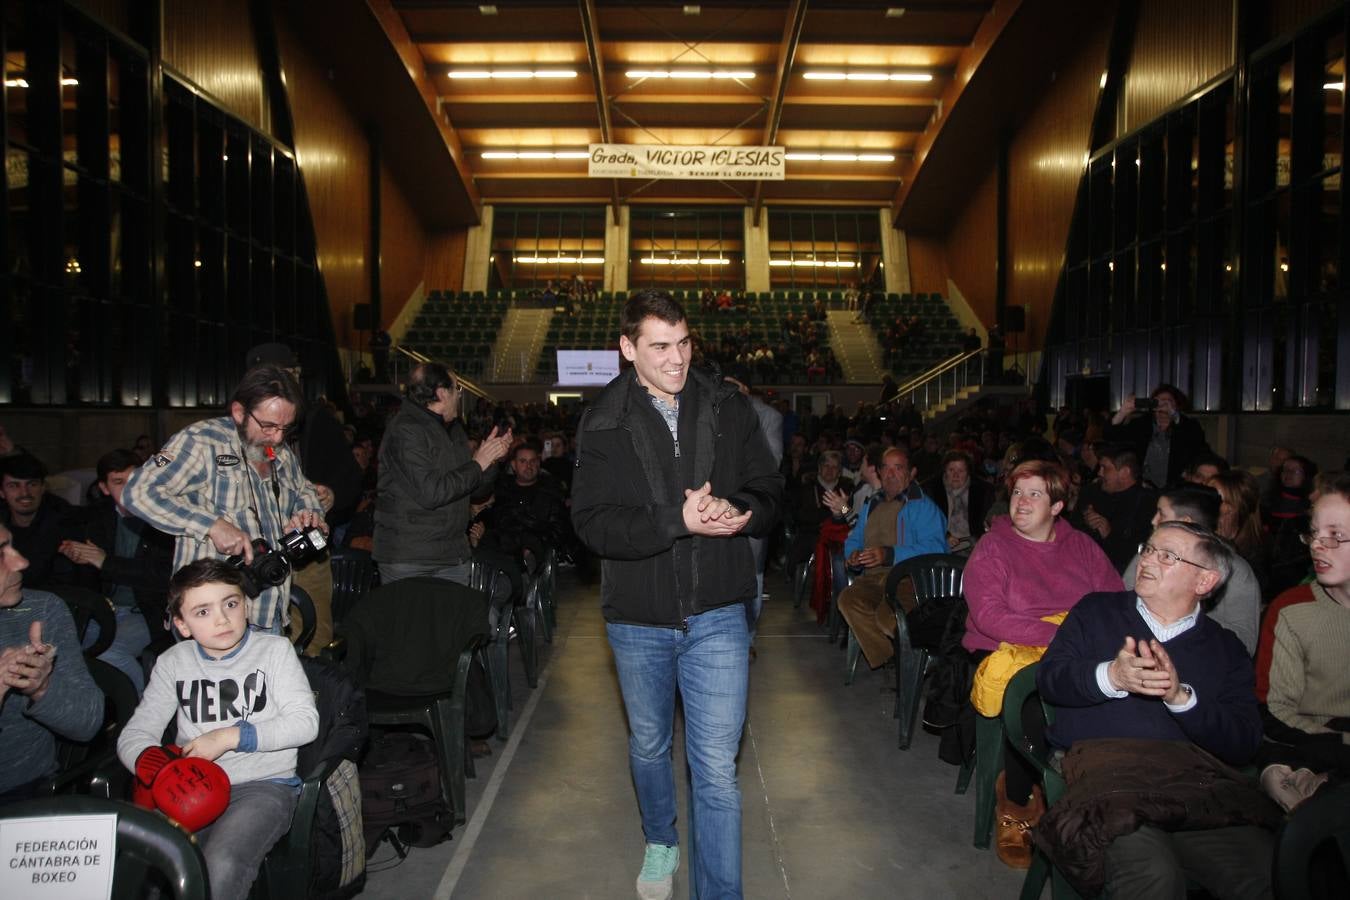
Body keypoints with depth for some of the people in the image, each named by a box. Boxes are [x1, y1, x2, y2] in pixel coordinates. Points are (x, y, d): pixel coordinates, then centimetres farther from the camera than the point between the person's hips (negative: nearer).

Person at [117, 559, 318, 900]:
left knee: (220, 866, -30)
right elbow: (134, 734, 7)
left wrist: (231, 736, -13)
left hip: (263, 785, -3)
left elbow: (305, 721, -4)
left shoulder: (274, 649, 3)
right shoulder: (173, 662, 12)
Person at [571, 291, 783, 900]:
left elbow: (769, 495, 2)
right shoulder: (604, 423, -6)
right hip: (638, 620, 1)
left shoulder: (728, 409, -2)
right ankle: (660, 843, 50)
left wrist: (735, 510, -21)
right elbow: (592, 521, -15)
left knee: (717, 769, 0)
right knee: (649, 747, 23)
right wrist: (678, 520, -28)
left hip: (716, 615, -1)